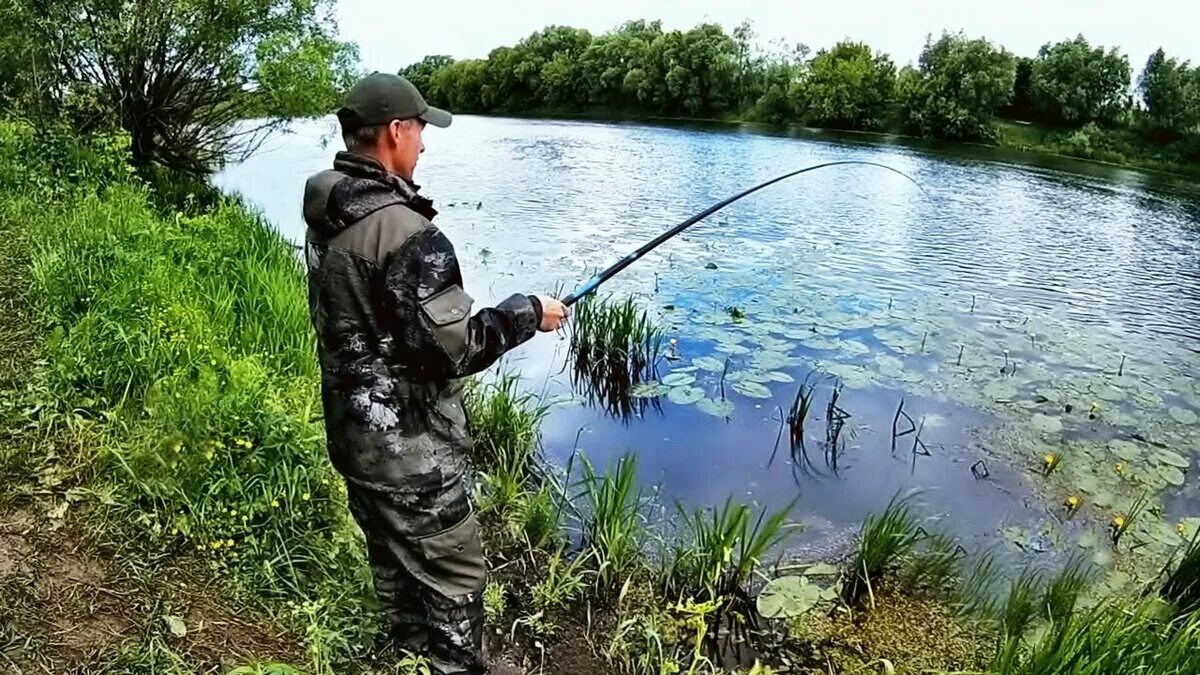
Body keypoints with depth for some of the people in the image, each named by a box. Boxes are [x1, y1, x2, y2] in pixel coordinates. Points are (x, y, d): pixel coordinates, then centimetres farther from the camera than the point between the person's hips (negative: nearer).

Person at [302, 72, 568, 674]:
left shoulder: (327, 219, 3)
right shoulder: (404, 229, -26)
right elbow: (451, 350, -25)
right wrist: (526, 313, -11)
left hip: (354, 432, 9)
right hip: (408, 449, -9)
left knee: (394, 564, 25)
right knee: (455, 575, 8)